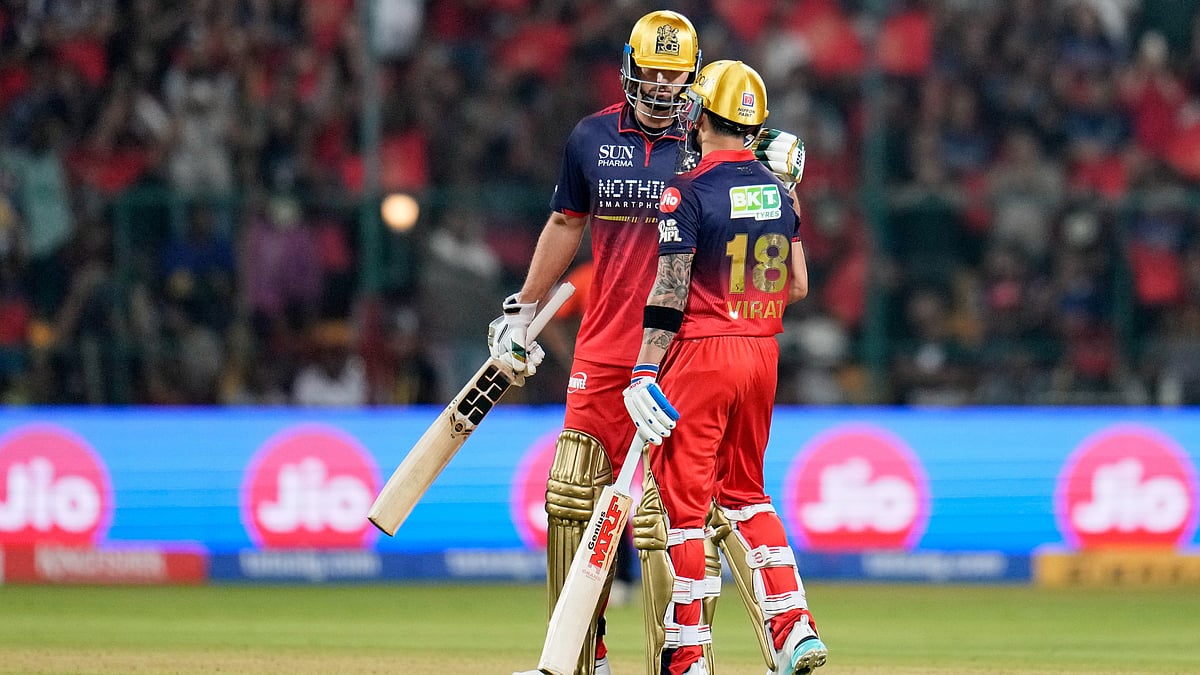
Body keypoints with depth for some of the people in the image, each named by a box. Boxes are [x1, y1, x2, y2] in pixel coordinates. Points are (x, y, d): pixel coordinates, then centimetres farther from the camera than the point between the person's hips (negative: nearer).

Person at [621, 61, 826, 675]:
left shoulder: (687, 191, -11)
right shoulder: (778, 191, 8)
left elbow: (670, 294, -15)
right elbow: (798, 286, 11)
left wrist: (646, 372, -14)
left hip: (701, 353, -6)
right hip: (764, 353, 6)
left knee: (683, 500, 1)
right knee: (743, 492, 18)